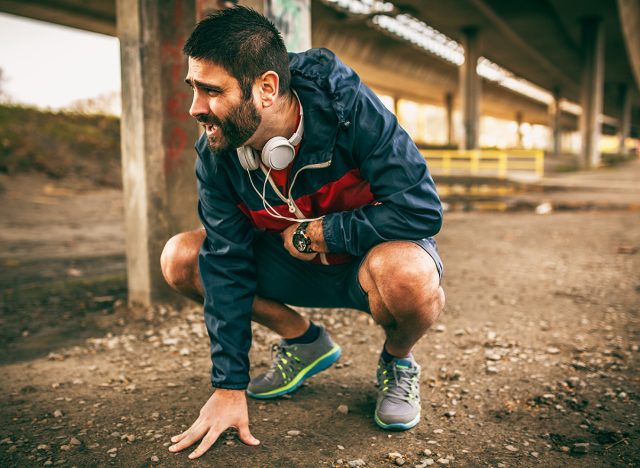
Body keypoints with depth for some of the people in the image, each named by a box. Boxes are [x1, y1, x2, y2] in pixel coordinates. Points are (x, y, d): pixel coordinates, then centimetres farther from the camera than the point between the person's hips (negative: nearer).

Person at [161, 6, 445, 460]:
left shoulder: (346, 106, -29)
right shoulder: (215, 153, -15)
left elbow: (422, 209, -31)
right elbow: (227, 263, -14)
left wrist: (314, 232, -25)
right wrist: (230, 386, -15)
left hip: (373, 253, -4)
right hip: (297, 265, 5)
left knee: (407, 275, -40)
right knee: (181, 258, -11)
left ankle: (398, 362, -2)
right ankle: (305, 341, 7)